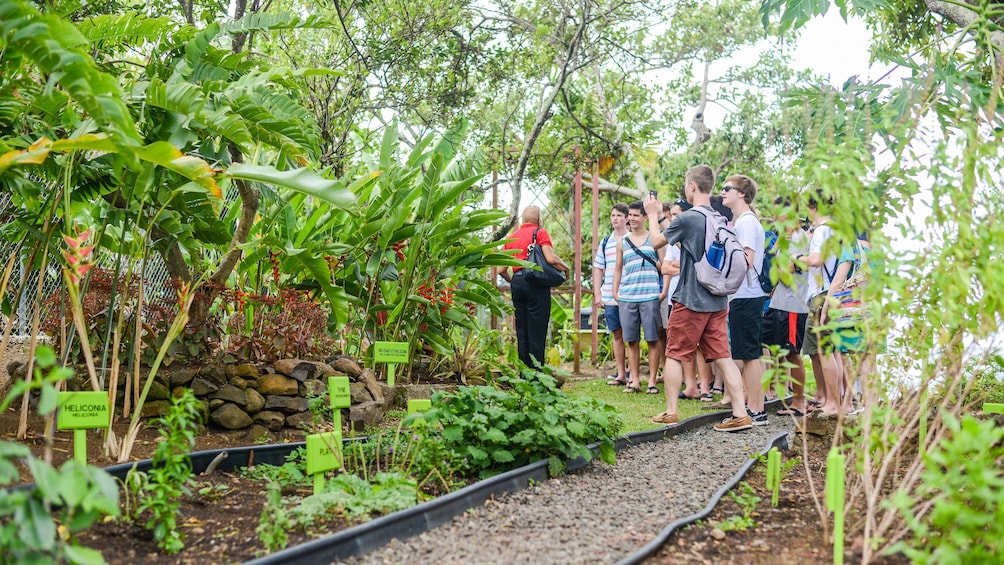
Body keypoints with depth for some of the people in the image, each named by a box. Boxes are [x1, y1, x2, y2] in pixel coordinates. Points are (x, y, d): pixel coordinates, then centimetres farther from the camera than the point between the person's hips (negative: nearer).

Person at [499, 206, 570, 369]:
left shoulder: (512, 237, 15)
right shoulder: (540, 232, -2)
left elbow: (502, 270, 13)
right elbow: (550, 259, -15)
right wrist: (566, 268, 2)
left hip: (517, 283, 6)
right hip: (536, 283, -6)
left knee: (521, 331, 10)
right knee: (537, 330, -2)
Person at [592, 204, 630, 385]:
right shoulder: (605, 242, 13)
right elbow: (598, 268, 17)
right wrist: (597, 294, 10)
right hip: (609, 298, 5)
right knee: (617, 335, 10)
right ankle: (620, 374, 16)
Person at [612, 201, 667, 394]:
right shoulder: (622, 242, 16)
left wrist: (665, 290, -5)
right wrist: (615, 292, 11)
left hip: (650, 296, -3)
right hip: (626, 297, 3)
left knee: (652, 339, -2)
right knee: (631, 341, 5)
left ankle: (652, 381, 4)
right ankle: (634, 380, 12)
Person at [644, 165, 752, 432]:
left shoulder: (687, 218, -15)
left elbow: (657, 241, -2)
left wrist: (653, 214, 14)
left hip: (690, 300, -6)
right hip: (718, 300, 6)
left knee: (675, 355, 7)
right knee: (722, 356, 5)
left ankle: (670, 412, 12)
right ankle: (740, 414, 1)